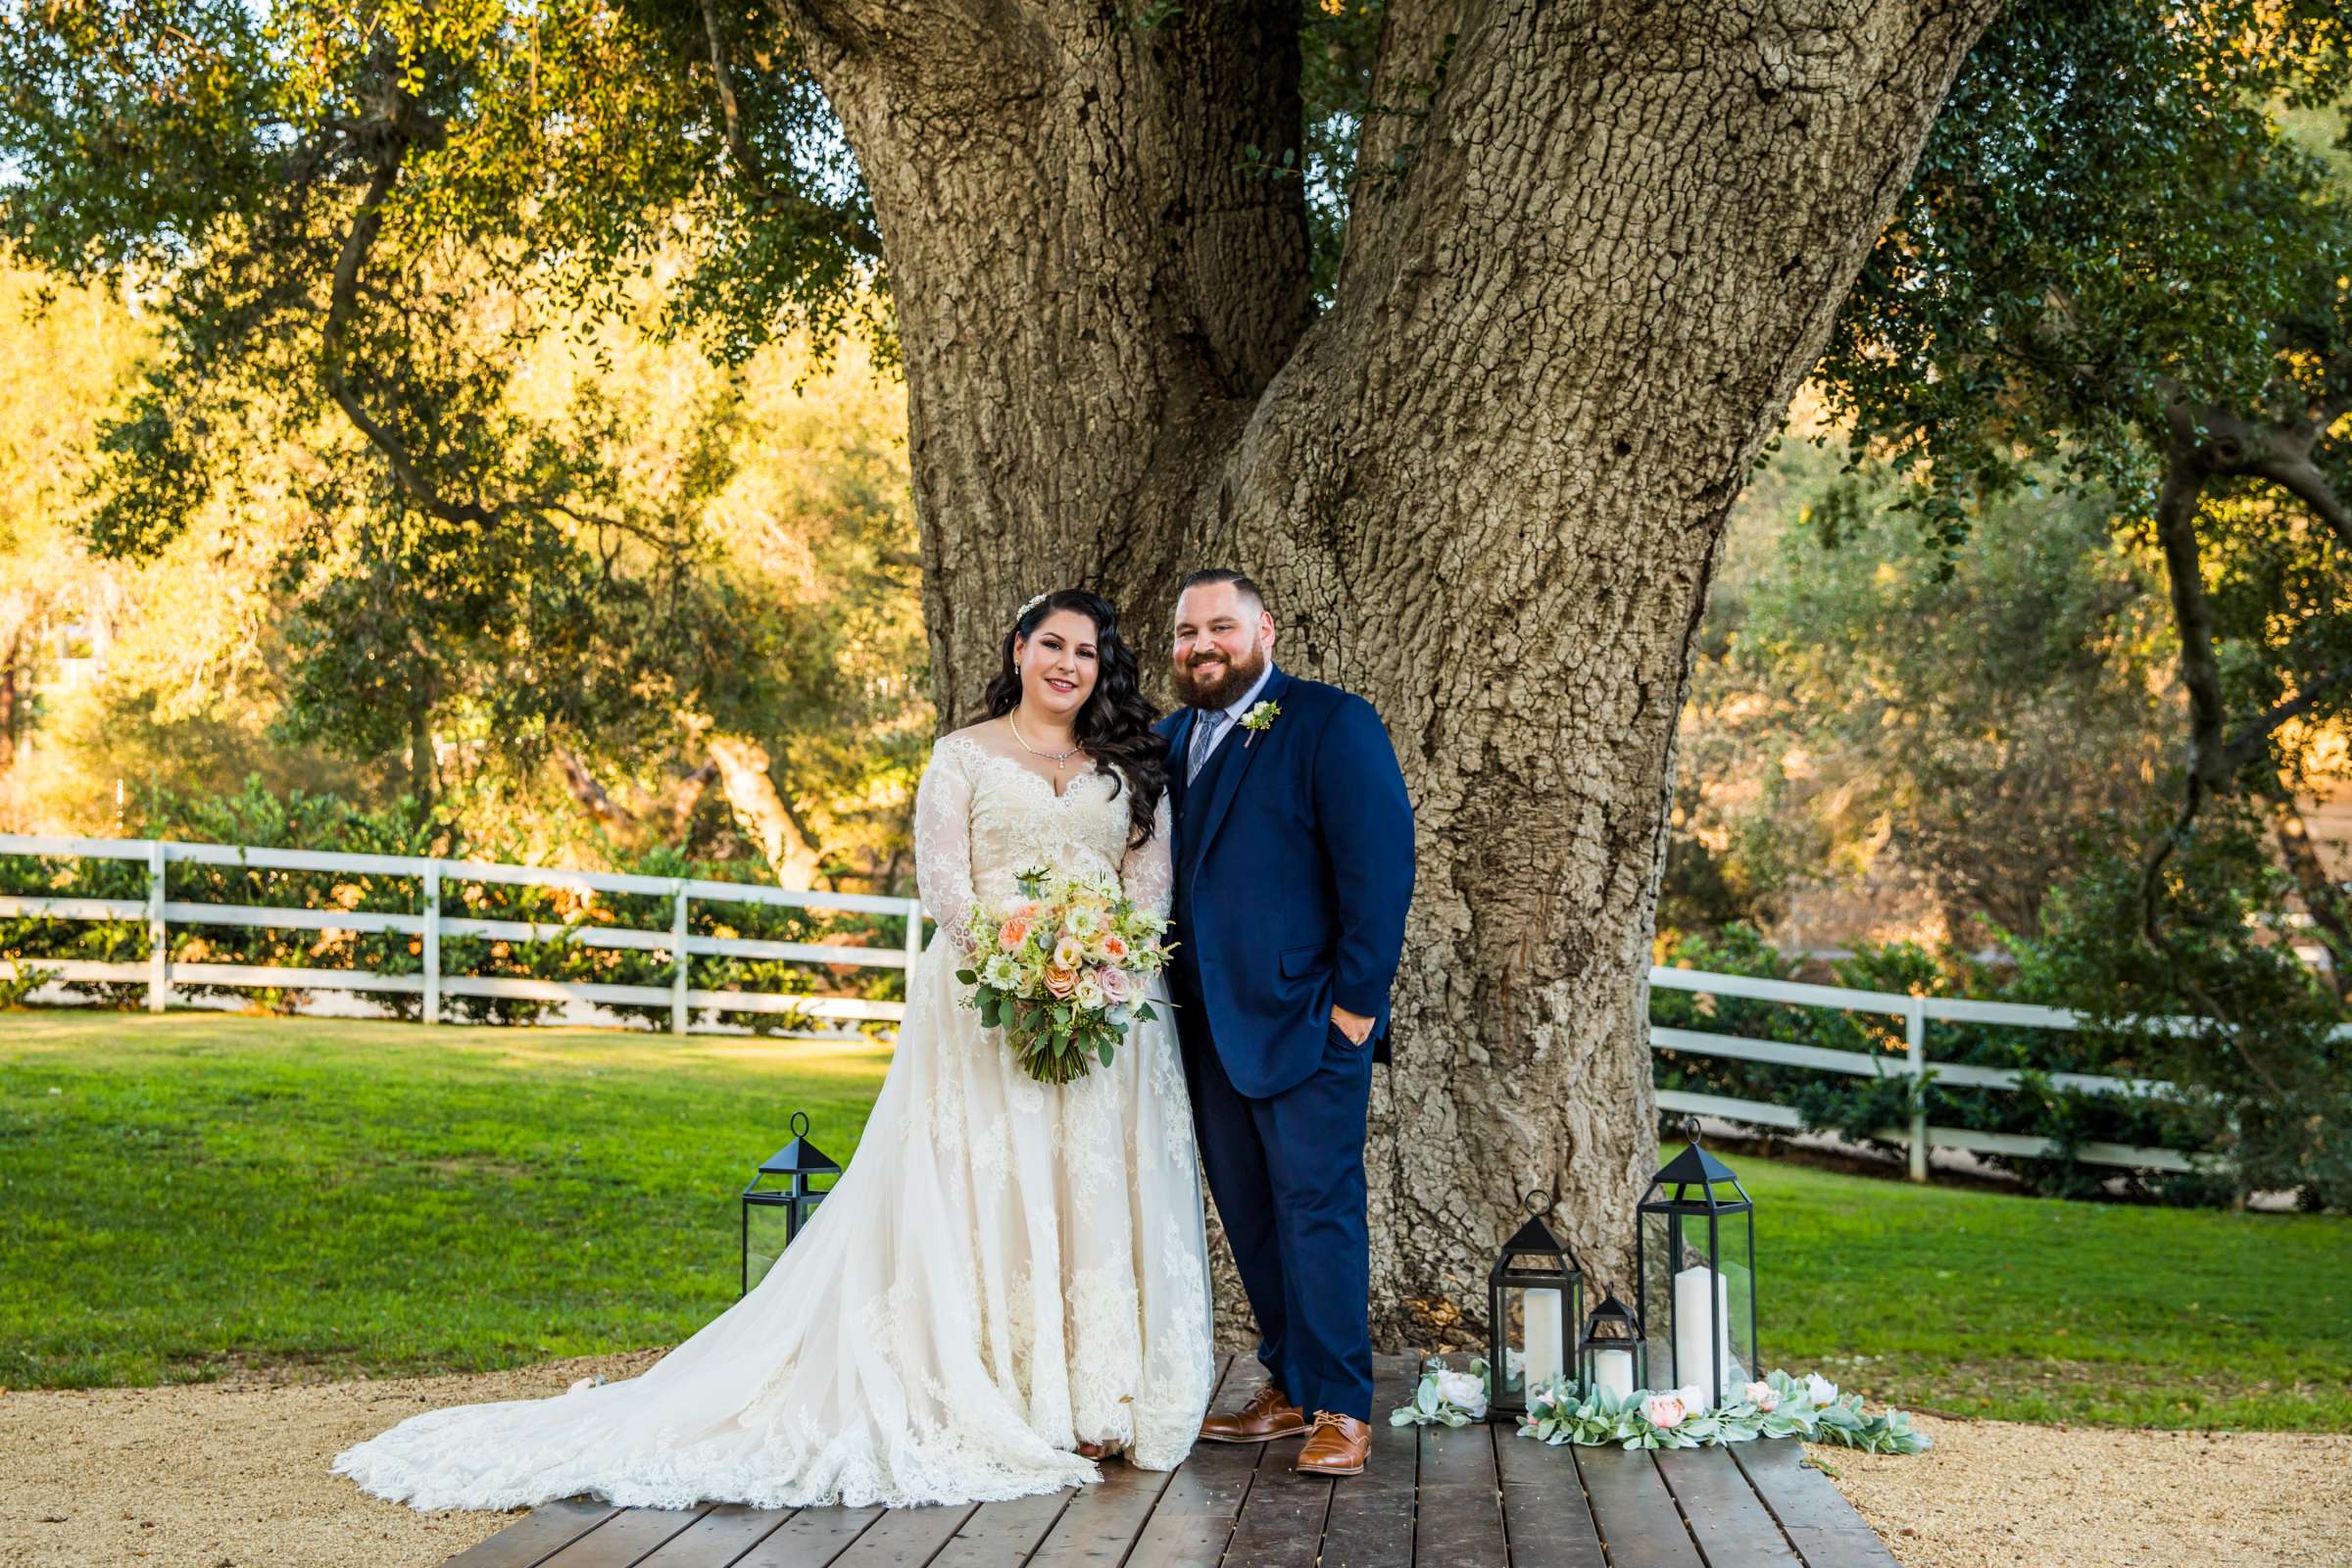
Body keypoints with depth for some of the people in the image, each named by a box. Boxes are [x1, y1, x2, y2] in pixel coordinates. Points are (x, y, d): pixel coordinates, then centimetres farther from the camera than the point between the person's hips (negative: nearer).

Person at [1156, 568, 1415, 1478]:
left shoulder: (1332, 724, -6)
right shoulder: (1169, 740, 14)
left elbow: (1379, 865, -11)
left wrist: (1356, 1000, -15)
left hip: (1308, 1020, -7)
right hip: (1210, 1027, 7)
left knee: (1317, 1206, -5)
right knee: (1248, 1215, 11)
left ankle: (1341, 1410, 2)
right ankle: (1288, 1390, 21)